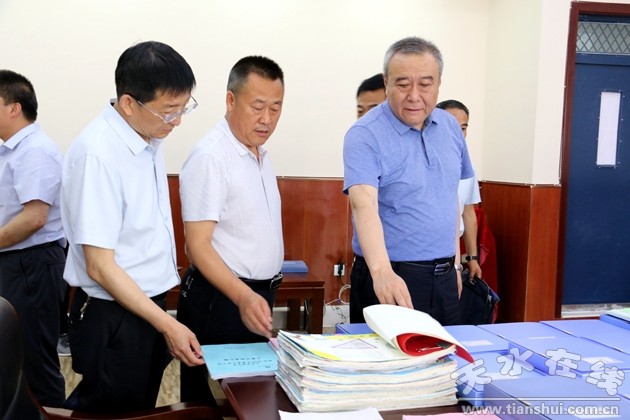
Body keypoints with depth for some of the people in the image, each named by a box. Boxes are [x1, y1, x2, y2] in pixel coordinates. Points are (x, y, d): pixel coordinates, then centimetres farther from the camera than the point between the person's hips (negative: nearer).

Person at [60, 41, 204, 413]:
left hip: (149, 304, 8)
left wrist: (164, 317, 14)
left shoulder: (150, 138, 0)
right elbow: (100, 266, -22)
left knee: (141, 409, 22)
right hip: (113, 317, -8)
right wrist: (168, 325, -21)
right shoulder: (98, 154, -24)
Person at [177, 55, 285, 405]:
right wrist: (244, 297, -34)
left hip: (257, 297, 9)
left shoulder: (260, 153, 10)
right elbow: (198, 245, -21)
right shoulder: (210, 156, -18)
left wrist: (259, 296, 12)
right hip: (221, 300, -8)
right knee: (211, 402, 3)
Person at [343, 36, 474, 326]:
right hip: (391, 279, -6)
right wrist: (382, 271, -43)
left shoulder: (450, 127, 6)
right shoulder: (364, 136, -15)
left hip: (443, 280, 6)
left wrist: (454, 263, 15)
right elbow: (364, 204, -29)